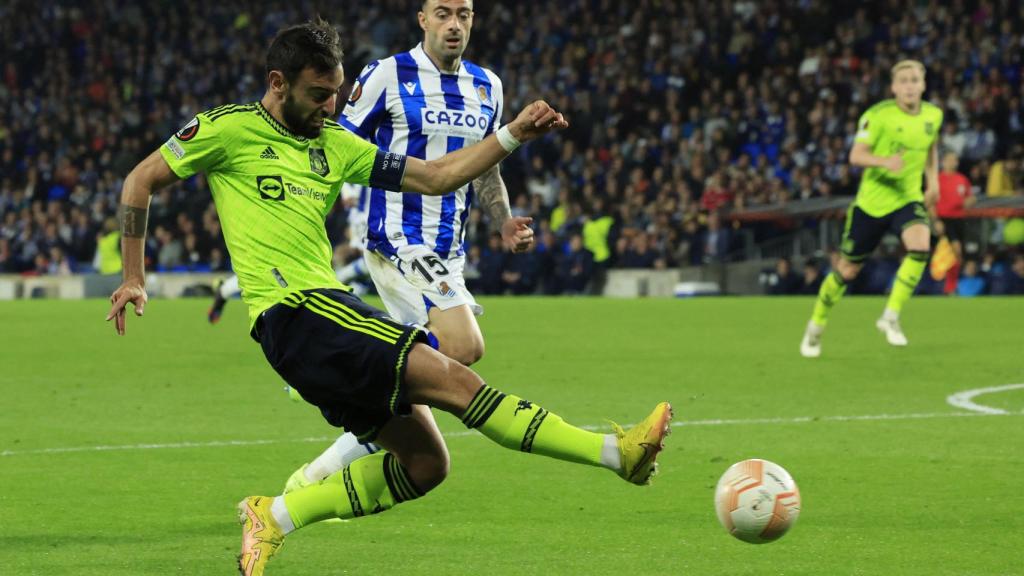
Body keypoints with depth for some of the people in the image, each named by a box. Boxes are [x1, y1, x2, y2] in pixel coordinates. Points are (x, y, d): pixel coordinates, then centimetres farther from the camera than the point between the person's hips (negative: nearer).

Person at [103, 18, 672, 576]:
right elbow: (141, 181, 8)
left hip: (328, 309, 9)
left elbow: (435, 176, 17)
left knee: (425, 464, 2)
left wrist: (514, 134, 7)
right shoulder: (230, 128, 0)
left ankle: (275, 517, 7)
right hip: (293, 311, -9)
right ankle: (618, 451, -23)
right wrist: (135, 276, 6)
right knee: (454, 380, -17)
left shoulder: (335, 145, 17)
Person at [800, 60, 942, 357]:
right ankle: (816, 326, 30)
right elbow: (856, 155, -22)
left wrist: (933, 179, 12)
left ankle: (891, 316, -16)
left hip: (908, 199, 3)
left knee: (920, 246, -28)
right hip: (872, 201, -3)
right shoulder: (878, 115, -15)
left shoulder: (933, 115, 0)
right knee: (848, 270, 7)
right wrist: (885, 161, -40)